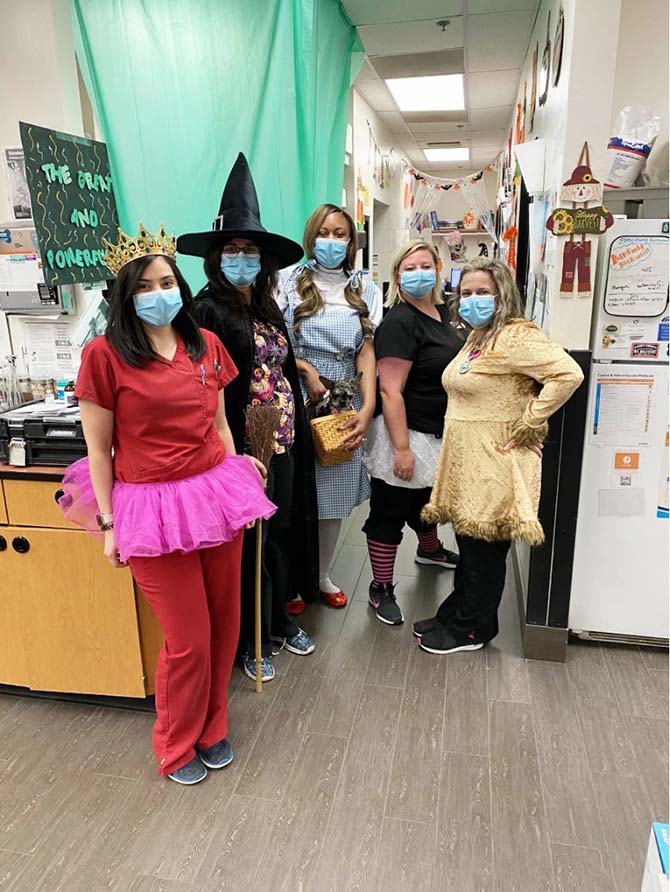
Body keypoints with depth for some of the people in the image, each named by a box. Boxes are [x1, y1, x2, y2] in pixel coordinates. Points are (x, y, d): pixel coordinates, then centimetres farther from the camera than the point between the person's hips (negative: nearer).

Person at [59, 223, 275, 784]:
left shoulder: (207, 344, 5)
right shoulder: (105, 355, -8)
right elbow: (98, 447, -4)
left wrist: (236, 479, 11)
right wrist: (108, 523, -3)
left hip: (216, 495, 5)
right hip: (152, 506, -4)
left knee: (224, 625, 13)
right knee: (188, 640, 6)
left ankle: (212, 727, 41)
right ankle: (177, 747, 35)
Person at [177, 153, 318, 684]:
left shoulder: (268, 308, 11)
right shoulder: (209, 310, -11)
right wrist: (233, 454, -20)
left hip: (284, 441, 7)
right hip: (243, 445, -7)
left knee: (283, 532, 17)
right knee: (251, 540, 6)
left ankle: (280, 619, 38)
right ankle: (250, 639, 26)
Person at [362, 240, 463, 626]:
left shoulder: (443, 311, 7)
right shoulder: (399, 323, -20)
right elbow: (391, 391, -24)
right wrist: (402, 449, -27)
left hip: (440, 434, 9)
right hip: (407, 434, -9)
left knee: (429, 498, 30)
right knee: (390, 513, 4)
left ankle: (430, 550, 55)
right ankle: (381, 588, 19)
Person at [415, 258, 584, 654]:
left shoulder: (515, 336, -16)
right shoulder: (478, 337, 15)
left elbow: (568, 374, -27)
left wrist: (526, 425, -21)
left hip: (494, 466, -9)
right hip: (465, 461, 9)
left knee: (484, 549, 5)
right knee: (468, 543, 19)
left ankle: (472, 629, 22)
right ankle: (454, 614, 33)